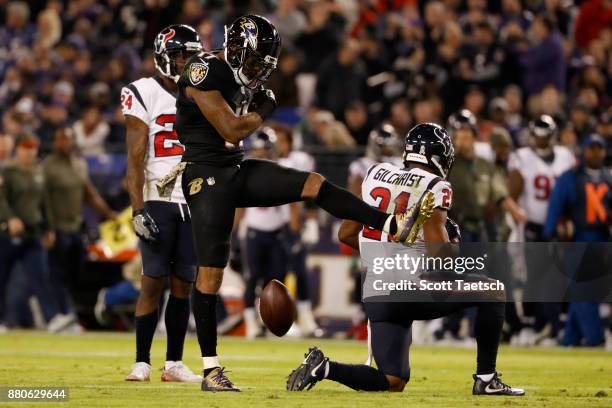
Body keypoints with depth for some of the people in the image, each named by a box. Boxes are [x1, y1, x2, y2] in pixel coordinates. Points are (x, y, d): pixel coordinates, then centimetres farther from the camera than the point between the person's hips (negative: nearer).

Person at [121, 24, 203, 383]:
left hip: (195, 203, 4)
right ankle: (142, 363, -1)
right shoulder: (144, 95, -3)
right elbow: (135, 160, -7)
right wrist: (138, 210, -14)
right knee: (153, 282, -6)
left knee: (183, 285, 4)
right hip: (158, 201, -4)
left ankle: (174, 364, 8)